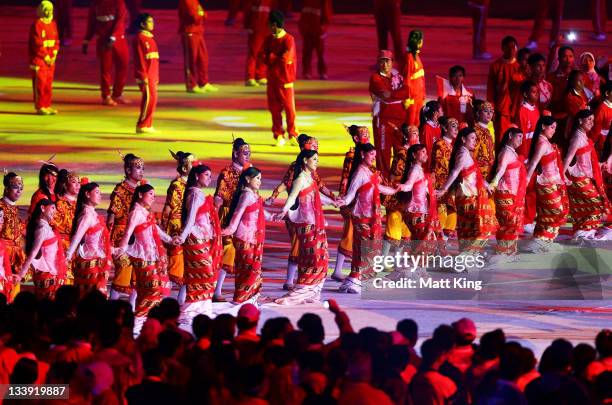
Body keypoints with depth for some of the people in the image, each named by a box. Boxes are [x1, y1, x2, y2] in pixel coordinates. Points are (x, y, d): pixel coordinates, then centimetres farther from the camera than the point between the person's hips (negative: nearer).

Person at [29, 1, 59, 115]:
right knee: (40, 82, -8)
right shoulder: (37, 25, -12)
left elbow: (56, 40, 13)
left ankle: (47, 106, 15)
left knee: (49, 83, 9)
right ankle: (40, 107, -5)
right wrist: (45, 56, -15)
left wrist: (54, 54, 0)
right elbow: (37, 43, -16)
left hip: (50, 59, 7)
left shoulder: (52, 24, 11)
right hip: (39, 59, -7)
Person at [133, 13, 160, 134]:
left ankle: (148, 125, 14)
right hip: (146, 76, -9)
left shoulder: (150, 38, 18)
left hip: (152, 76, 9)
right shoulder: (139, 38, -10)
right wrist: (143, 76, -18)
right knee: (149, 99, -11)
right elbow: (139, 58, -14)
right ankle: (142, 125, -6)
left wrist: (156, 76, 20)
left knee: (152, 99, 9)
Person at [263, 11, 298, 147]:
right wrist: (279, 59, -13)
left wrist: (272, 58, -4)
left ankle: (293, 135, 4)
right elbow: (265, 58, 1)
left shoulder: (288, 40, -8)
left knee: (289, 108, -4)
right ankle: (279, 136, 13)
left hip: (285, 80, -5)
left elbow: (286, 58, -16)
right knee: (274, 108, 6)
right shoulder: (268, 39, 9)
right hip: (272, 79, 5)